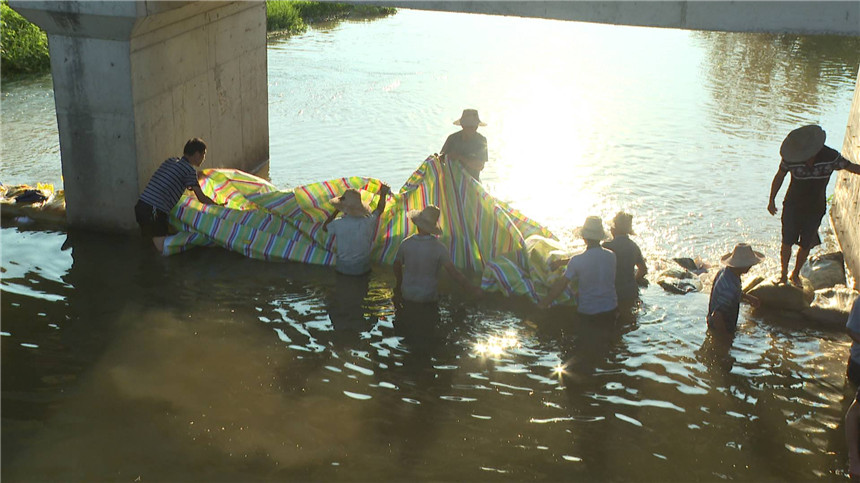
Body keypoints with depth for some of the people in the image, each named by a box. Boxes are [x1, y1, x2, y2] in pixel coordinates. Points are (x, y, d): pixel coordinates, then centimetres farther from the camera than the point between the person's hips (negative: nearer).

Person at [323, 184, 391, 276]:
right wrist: (383, 194, 12)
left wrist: (336, 211, 3)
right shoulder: (368, 221, -19)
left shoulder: (338, 224, -22)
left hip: (343, 269, -1)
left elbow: (324, 228, 2)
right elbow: (380, 209, 2)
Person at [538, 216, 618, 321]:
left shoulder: (577, 261, -18)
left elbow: (562, 284, -13)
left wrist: (544, 303, -1)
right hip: (611, 309, 4)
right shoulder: (611, 256, -4)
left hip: (587, 312, -3)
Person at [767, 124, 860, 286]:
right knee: (787, 243, 0)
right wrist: (771, 201, 4)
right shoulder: (790, 159, -20)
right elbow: (779, 177, -1)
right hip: (792, 206, -1)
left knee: (806, 246, 8)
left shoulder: (831, 157, -19)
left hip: (815, 209, 1)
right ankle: (783, 274, 22)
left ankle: (796, 275, 31)